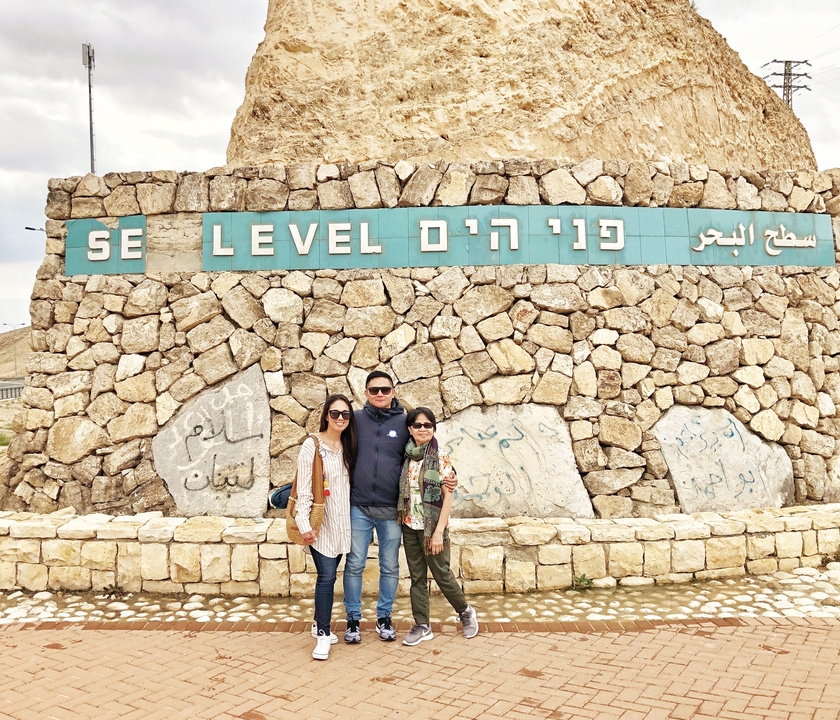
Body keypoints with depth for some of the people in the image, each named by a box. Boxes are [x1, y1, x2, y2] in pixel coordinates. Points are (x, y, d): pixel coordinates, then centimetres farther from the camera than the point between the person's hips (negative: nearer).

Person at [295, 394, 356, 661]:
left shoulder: (348, 446, 7)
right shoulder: (312, 445, -11)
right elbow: (303, 488, -13)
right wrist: (304, 524, -17)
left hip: (342, 521, 5)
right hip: (320, 522, -5)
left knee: (328, 575, 12)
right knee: (327, 576, -8)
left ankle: (320, 624, 27)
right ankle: (323, 634, 2)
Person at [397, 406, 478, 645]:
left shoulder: (440, 457, -10)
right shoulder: (406, 456, 3)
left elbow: (448, 496, -11)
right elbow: (403, 491, 10)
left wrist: (439, 532, -15)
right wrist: (401, 519, -2)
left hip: (432, 527, -4)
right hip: (409, 526, 4)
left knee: (442, 574, 5)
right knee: (417, 577, 9)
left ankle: (465, 612, 29)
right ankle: (422, 626, 20)